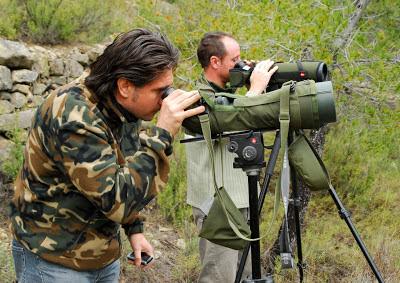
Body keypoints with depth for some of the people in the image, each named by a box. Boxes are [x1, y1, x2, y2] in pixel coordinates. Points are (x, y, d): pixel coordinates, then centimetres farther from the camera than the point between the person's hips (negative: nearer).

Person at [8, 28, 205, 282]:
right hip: (54, 260, -7)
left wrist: (135, 228, 6)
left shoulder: (124, 106, -2)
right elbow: (118, 199, -32)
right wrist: (162, 134, -32)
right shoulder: (74, 116, -27)